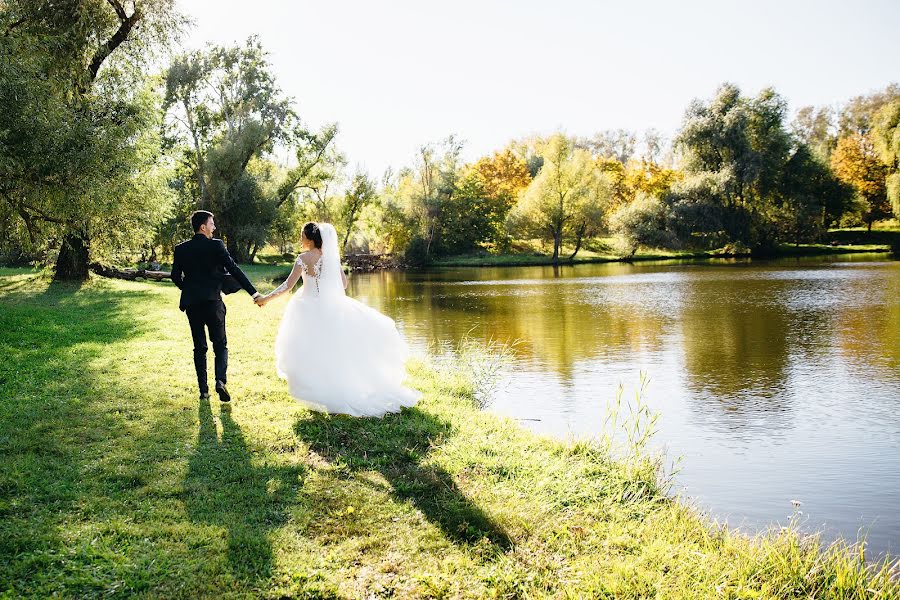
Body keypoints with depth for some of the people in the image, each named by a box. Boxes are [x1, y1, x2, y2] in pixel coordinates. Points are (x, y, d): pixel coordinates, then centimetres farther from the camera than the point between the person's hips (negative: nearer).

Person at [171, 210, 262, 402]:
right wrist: (253, 292, -7)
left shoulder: (180, 249, 4)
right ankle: (220, 380, -14)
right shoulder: (216, 245, -6)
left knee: (199, 347, 11)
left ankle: (203, 390, 10)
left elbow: (175, 276, 5)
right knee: (220, 345, 8)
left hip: (192, 304, 3)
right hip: (213, 302, -3)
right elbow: (234, 270, -9)